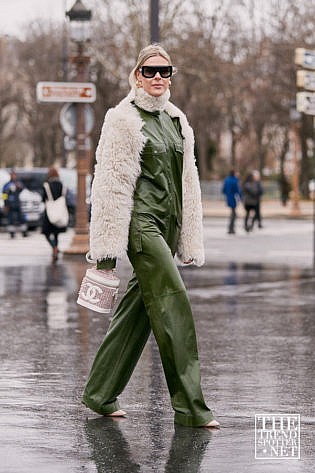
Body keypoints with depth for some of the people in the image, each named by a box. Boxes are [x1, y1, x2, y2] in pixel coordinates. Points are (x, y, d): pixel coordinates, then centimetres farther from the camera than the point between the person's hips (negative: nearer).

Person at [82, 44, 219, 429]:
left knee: (137, 310, 8)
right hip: (141, 220, -7)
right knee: (173, 301, -14)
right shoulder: (123, 120, -4)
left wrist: (190, 240, 15)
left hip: (167, 223, 7)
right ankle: (189, 406, -12)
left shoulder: (176, 120, 17)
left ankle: (100, 394, 18)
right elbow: (111, 184, -8)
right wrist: (107, 248, -13)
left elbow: (187, 182, 20)